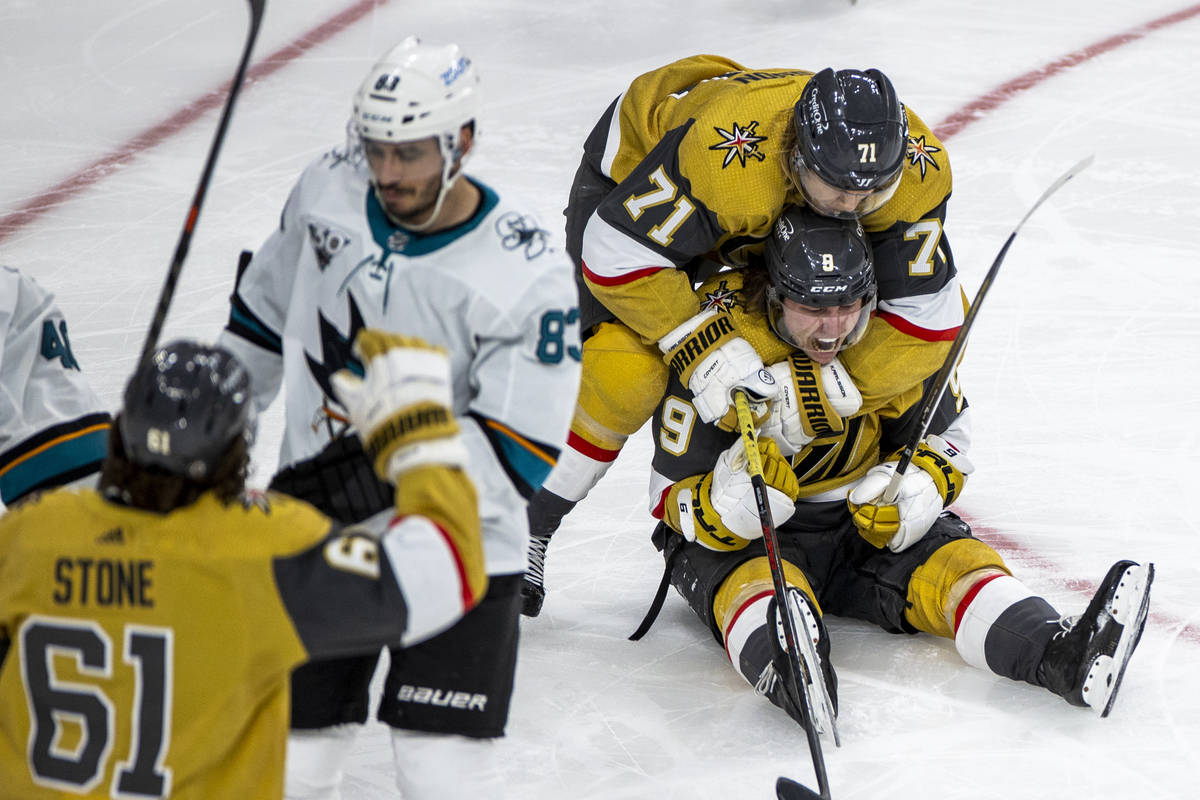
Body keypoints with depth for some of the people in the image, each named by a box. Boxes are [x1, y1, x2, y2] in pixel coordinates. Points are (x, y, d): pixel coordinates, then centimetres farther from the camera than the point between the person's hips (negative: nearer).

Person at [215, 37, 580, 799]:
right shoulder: (330, 188, -5)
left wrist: (381, 474, -31)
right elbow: (267, 308, 15)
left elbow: (514, 455, -21)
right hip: (315, 531, 4)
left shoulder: (529, 276, -19)